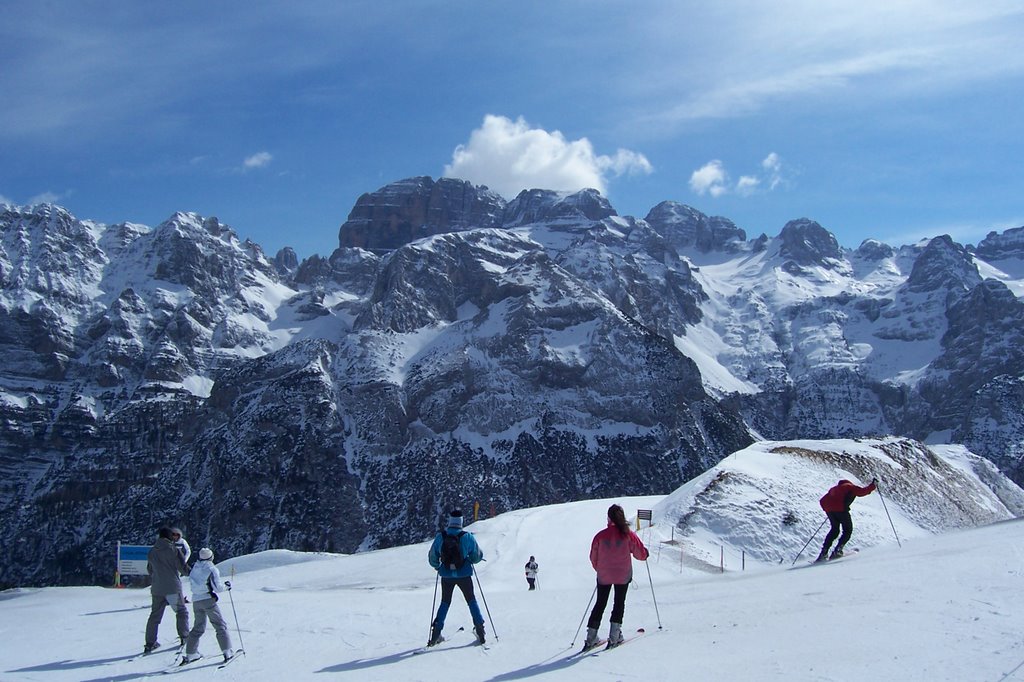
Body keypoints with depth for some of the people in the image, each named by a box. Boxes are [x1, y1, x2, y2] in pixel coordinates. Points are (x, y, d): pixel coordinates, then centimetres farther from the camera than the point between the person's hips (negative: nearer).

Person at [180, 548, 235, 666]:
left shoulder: (194, 568, 7)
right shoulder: (212, 569, -9)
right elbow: (217, 587, -12)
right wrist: (226, 585, 6)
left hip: (196, 601, 6)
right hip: (208, 600, -5)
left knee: (198, 627, 17)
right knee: (221, 625, 2)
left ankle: (190, 654, 15)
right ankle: (227, 652, -3)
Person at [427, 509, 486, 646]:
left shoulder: (440, 537, -7)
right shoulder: (467, 537, -11)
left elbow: (432, 557, 2)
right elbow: (478, 556, -4)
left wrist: (437, 567, 23)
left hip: (446, 575, 2)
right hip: (464, 574, -2)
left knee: (445, 602, 17)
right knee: (471, 600, 16)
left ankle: (436, 633, 11)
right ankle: (479, 628, 10)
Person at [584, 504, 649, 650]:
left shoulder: (601, 536, -8)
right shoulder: (628, 534, -11)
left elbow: (593, 558, 1)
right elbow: (641, 553, -4)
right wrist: (646, 554, 20)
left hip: (604, 576, 1)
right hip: (623, 575, -1)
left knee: (600, 604, 12)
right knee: (619, 603, 12)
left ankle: (591, 638, 9)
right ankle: (614, 636, 4)